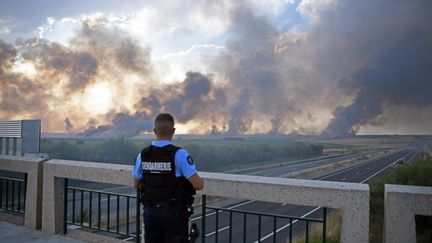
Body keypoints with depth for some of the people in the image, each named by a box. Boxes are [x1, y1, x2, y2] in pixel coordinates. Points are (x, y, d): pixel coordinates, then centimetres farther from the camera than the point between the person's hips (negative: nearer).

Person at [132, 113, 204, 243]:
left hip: (150, 211, 4)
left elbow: (135, 183, 11)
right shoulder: (179, 154, -18)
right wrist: (199, 180, 2)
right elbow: (199, 185, -20)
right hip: (174, 213, -4)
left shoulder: (143, 155, -3)